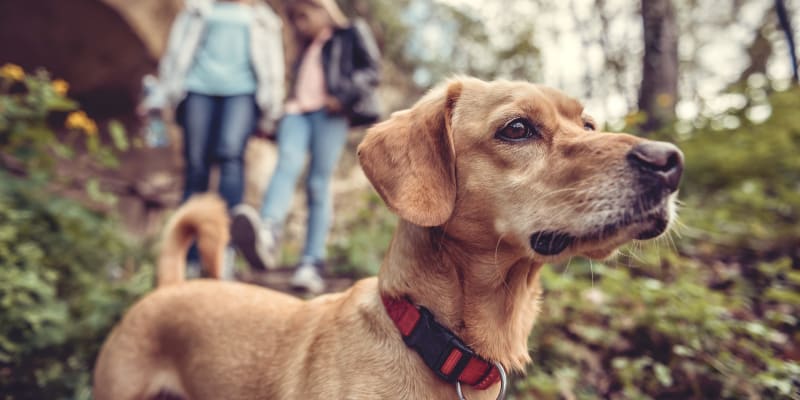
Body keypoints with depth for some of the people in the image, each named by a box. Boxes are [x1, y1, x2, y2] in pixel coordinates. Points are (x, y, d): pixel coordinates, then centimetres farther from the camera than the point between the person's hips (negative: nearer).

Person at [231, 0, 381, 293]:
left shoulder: (351, 34, 17)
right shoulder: (305, 50, 34)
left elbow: (370, 71, 6)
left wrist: (343, 96, -9)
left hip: (329, 113, -3)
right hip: (297, 111, 4)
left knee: (318, 185, -13)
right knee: (287, 162, -25)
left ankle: (312, 265, -16)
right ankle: (267, 235, -50)